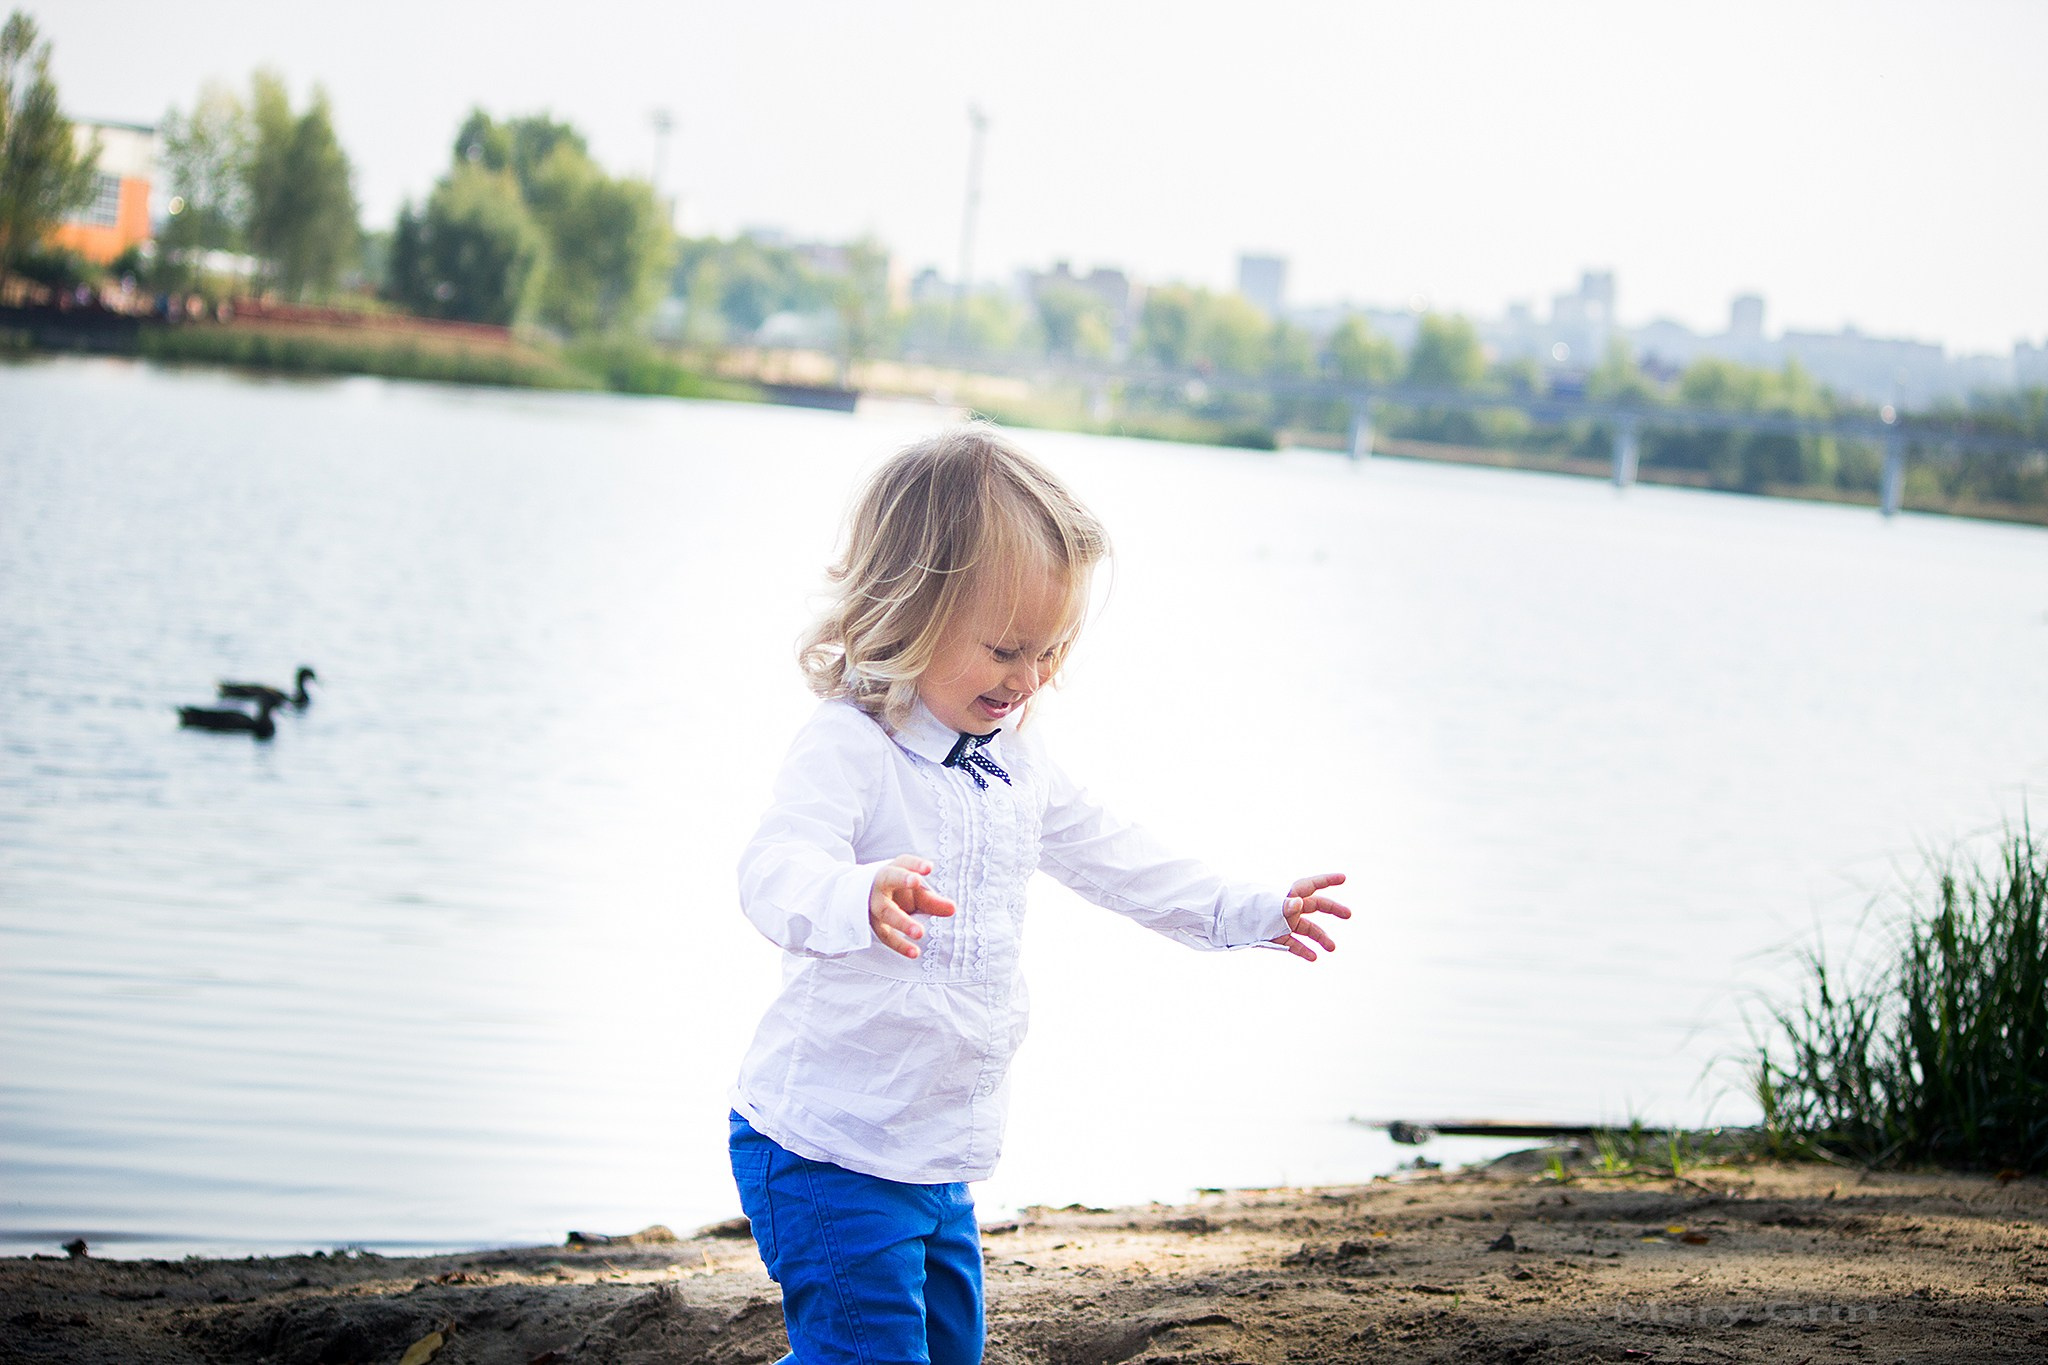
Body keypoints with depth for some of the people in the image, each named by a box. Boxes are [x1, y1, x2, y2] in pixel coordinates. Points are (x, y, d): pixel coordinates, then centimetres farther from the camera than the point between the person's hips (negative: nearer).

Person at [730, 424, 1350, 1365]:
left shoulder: (1016, 764, 9)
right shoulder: (849, 749, -19)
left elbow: (1112, 858, 24)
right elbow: (779, 871, -36)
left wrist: (1246, 913, 24)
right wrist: (859, 899, -58)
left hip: (939, 1158, 9)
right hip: (828, 1147, -8)